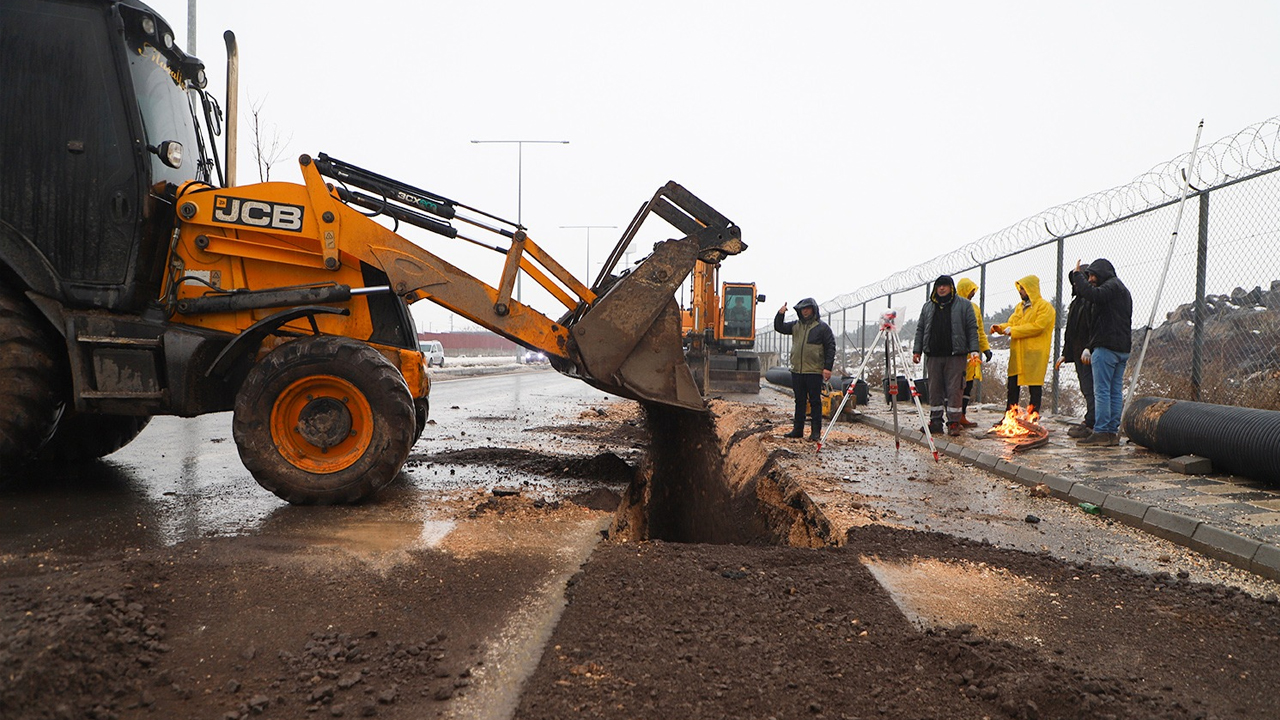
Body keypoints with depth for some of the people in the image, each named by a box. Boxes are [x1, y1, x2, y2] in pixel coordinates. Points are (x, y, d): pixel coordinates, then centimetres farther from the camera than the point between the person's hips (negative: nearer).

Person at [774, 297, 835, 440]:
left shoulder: (822, 327, -2)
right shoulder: (796, 325, 13)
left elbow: (830, 348, -4)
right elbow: (779, 328, 19)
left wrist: (828, 367, -11)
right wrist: (780, 314, 0)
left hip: (814, 371, -5)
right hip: (797, 371, 5)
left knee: (815, 402, 0)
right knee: (799, 401, 12)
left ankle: (816, 431, 5)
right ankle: (797, 430, 18)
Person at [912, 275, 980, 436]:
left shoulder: (964, 305, 5)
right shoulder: (927, 307, 16)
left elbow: (972, 329, 1)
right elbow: (920, 329, 17)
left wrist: (974, 350, -7)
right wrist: (916, 350, 10)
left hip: (956, 356, -4)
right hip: (933, 355, 4)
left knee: (954, 389, -3)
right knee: (934, 389, 6)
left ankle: (953, 422, 2)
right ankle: (935, 421, 13)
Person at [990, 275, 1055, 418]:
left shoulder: (1044, 306, -6)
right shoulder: (1020, 307, 20)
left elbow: (1038, 326, -18)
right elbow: (1012, 323, 14)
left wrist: (1013, 330, -18)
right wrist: (1000, 327, -8)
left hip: (1035, 353, -7)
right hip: (1017, 352, 7)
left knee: (1034, 385, -1)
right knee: (1013, 384, 9)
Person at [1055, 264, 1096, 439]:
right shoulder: (1077, 302, 21)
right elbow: (1070, 331, 25)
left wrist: (1089, 348, -27)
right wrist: (1065, 354, 25)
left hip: (1089, 354, -10)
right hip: (1078, 353, 10)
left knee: (1090, 389, -10)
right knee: (1086, 390, 11)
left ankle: (1090, 425, -10)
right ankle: (1090, 423, 15)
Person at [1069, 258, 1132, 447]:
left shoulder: (1112, 286, -7)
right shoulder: (1122, 289, 25)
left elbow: (1093, 295, -28)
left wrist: (1078, 276, -14)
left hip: (1107, 346, -10)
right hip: (1123, 348, 10)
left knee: (1102, 391, -8)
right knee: (1116, 391, 8)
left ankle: (1101, 432, -8)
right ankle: (1113, 432, 10)